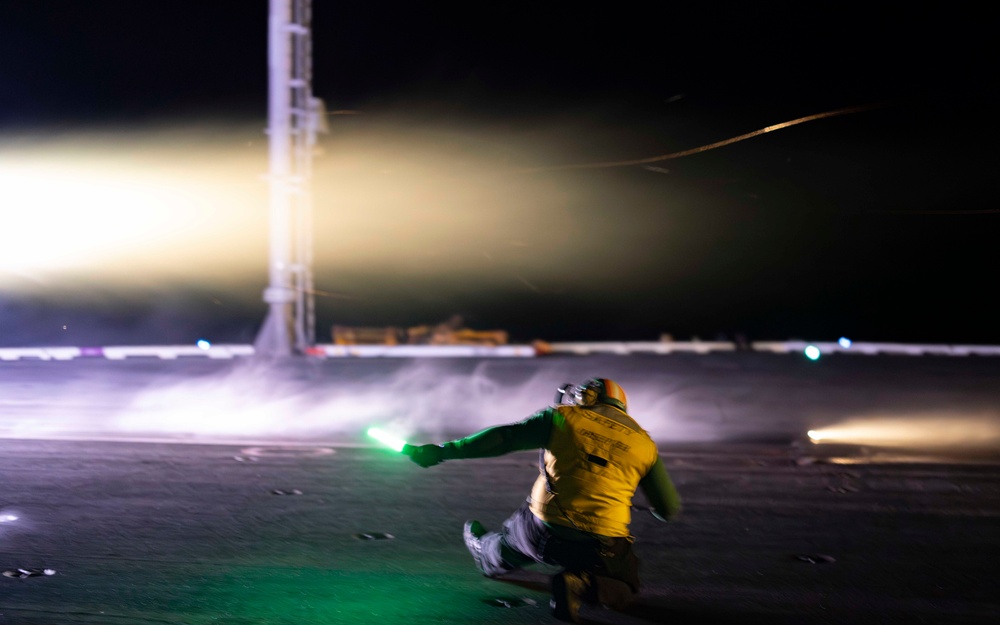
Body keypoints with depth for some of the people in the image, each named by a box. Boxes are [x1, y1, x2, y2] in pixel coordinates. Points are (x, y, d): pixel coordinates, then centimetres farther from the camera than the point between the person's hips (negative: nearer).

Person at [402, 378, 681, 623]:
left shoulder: (564, 417, 1)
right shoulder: (644, 444, 7)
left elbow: (503, 437, -5)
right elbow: (669, 509, 12)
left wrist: (440, 452, -2)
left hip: (543, 531, 1)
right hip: (600, 549, -1)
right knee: (624, 587, 22)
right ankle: (581, 583, -5)